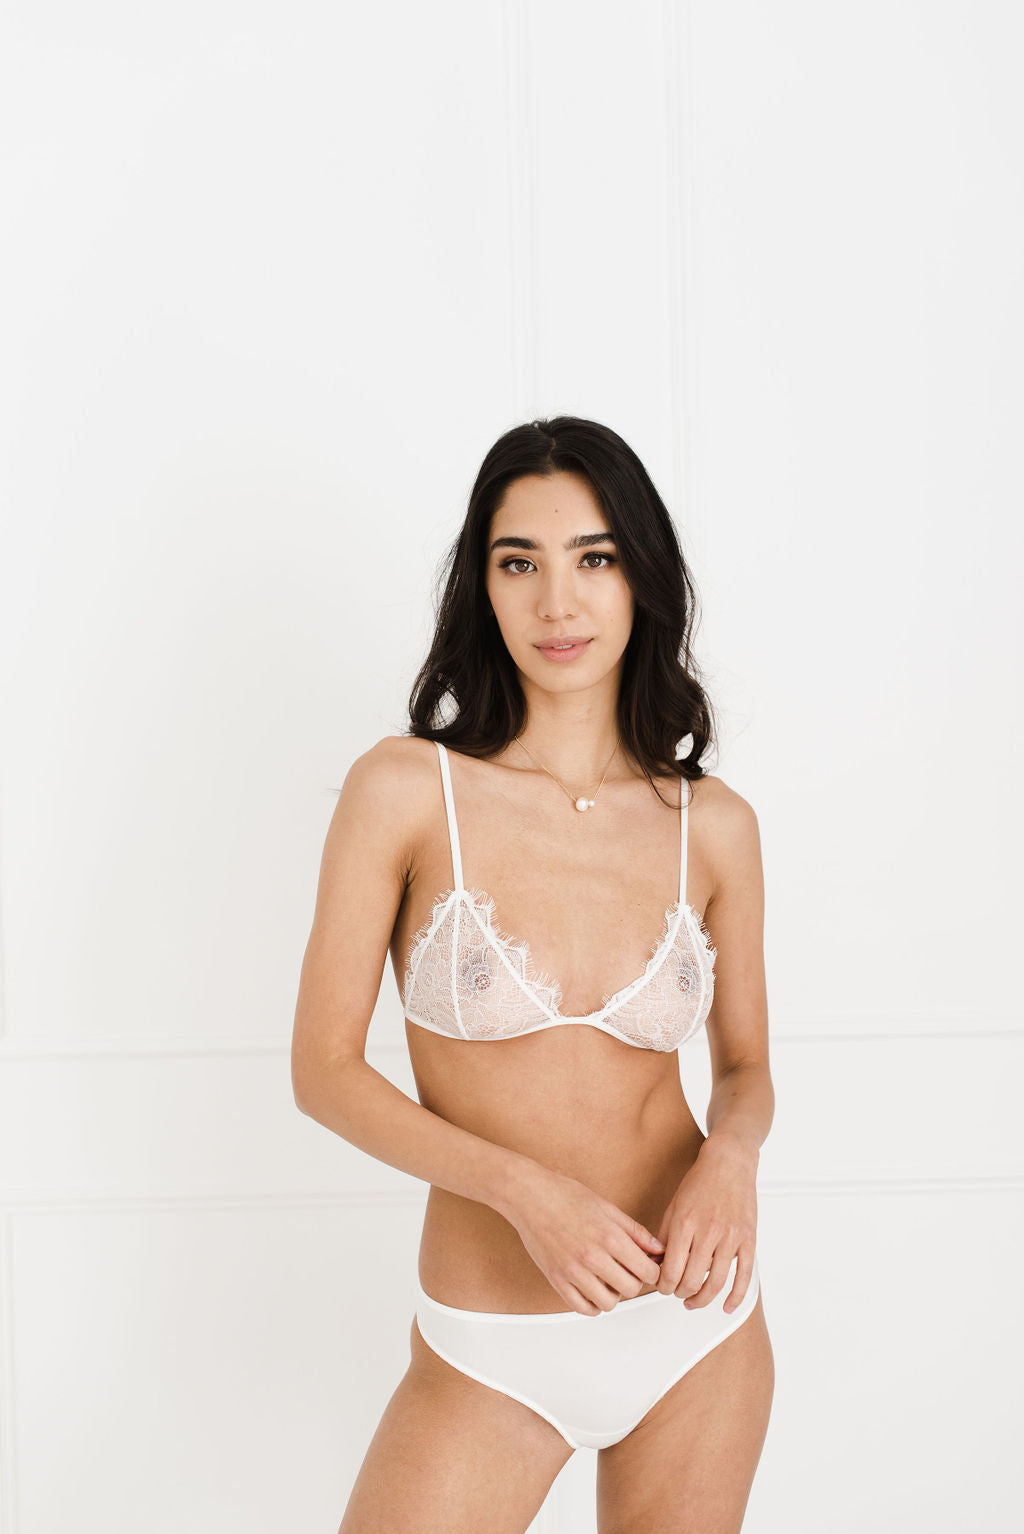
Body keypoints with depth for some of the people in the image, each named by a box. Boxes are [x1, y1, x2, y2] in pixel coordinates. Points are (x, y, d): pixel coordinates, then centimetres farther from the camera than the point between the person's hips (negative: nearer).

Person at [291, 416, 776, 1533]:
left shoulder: (713, 824, -2)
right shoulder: (405, 790, -10)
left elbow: (746, 1067, 10)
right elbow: (325, 1071, -7)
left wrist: (729, 1158, -13)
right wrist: (526, 1188, -20)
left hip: (699, 1329, 3)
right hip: (491, 1356, -2)